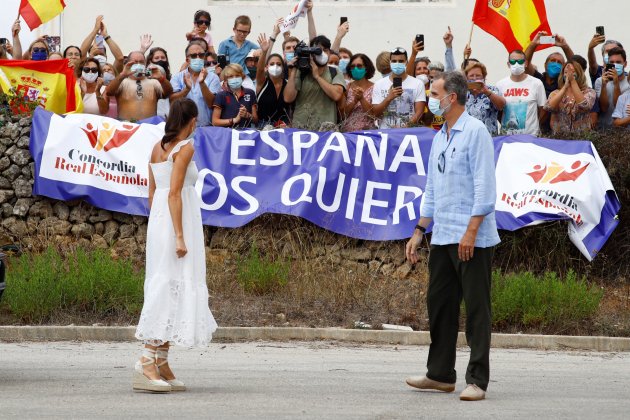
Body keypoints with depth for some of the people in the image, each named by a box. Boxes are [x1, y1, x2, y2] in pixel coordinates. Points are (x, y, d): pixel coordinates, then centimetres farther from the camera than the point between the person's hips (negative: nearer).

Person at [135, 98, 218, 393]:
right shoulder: (185, 148, -10)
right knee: (173, 288, -10)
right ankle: (147, 362, -18)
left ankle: (161, 364, 11)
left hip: (157, 220, 9)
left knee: (164, 289, 10)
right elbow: (174, 193, -17)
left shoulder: (158, 148, 14)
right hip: (178, 221, -9)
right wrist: (179, 236, -20)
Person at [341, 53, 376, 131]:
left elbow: (373, 113, -6)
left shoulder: (373, 88, -2)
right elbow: (343, 112, 1)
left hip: (367, 130, -2)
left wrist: (362, 98, -16)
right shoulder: (347, 87, 6)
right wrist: (355, 100, -13)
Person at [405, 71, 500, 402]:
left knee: (476, 309, -4)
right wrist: (419, 232, 17)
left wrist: (471, 230, -20)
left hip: (472, 239, -8)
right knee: (439, 304, 11)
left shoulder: (475, 132, -8)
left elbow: (485, 187, -15)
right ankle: (440, 374, 20)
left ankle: (477, 380, -2)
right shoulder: (439, 138, 17)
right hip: (442, 238, 8)